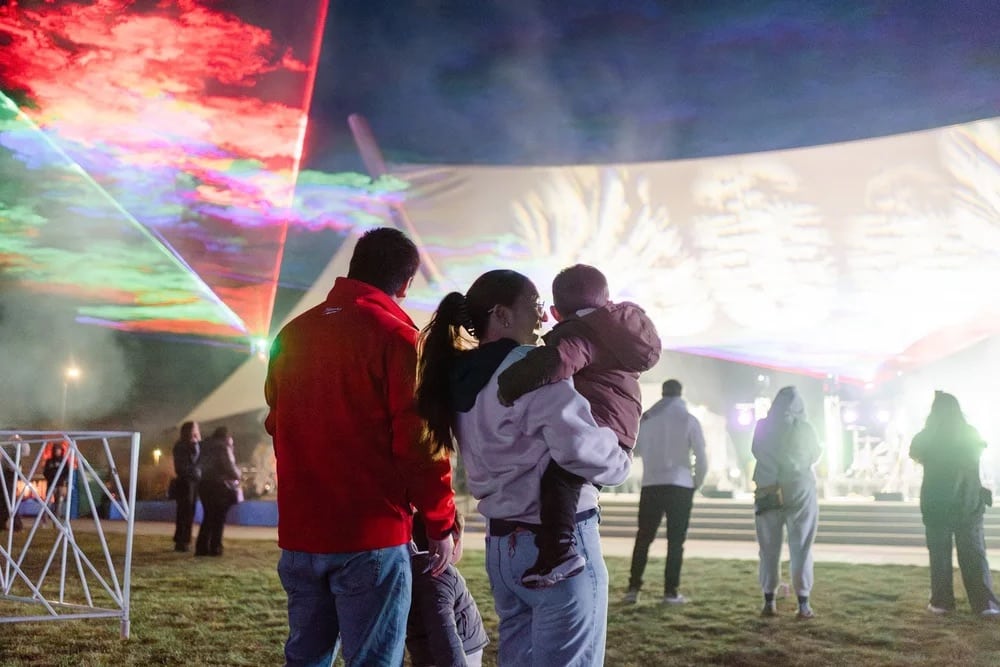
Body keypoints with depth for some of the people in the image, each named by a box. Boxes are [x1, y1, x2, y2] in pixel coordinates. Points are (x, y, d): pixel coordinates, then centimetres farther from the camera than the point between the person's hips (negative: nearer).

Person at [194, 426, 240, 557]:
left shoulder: (206, 447, 16)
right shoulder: (223, 447, -8)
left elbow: (199, 465, 14)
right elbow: (230, 467, -15)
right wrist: (238, 475, 4)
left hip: (204, 484, 7)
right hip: (219, 485, -7)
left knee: (208, 517, 11)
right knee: (219, 518, 1)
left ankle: (202, 547, 6)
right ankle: (215, 547, -1)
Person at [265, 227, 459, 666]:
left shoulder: (292, 336, 10)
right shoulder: (396, 337, -10)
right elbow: (419, 442, -14)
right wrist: (442, 524, -4)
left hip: (300, 534, 6)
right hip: (371, 536, -6)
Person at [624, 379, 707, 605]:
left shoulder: (647, 419, 7)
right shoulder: (689, 420, -1)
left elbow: (637, 448, 14)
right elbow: (701, 457, -4)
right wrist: (697, 482, 9)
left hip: (651, 485, 3)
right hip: (680, 485, -2)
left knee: (643, 538, 9)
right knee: (675, 540, 2)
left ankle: (633, 588, 5)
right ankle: (671, 591, -1)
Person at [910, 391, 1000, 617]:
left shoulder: (927, 437, -6)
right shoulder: (971, 434, -2)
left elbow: (914, 454, 13)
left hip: (936, 505, -1)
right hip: (969, 503, 1)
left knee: (940, 555, 7)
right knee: (974, 554, 5)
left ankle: (941, 602, 8)